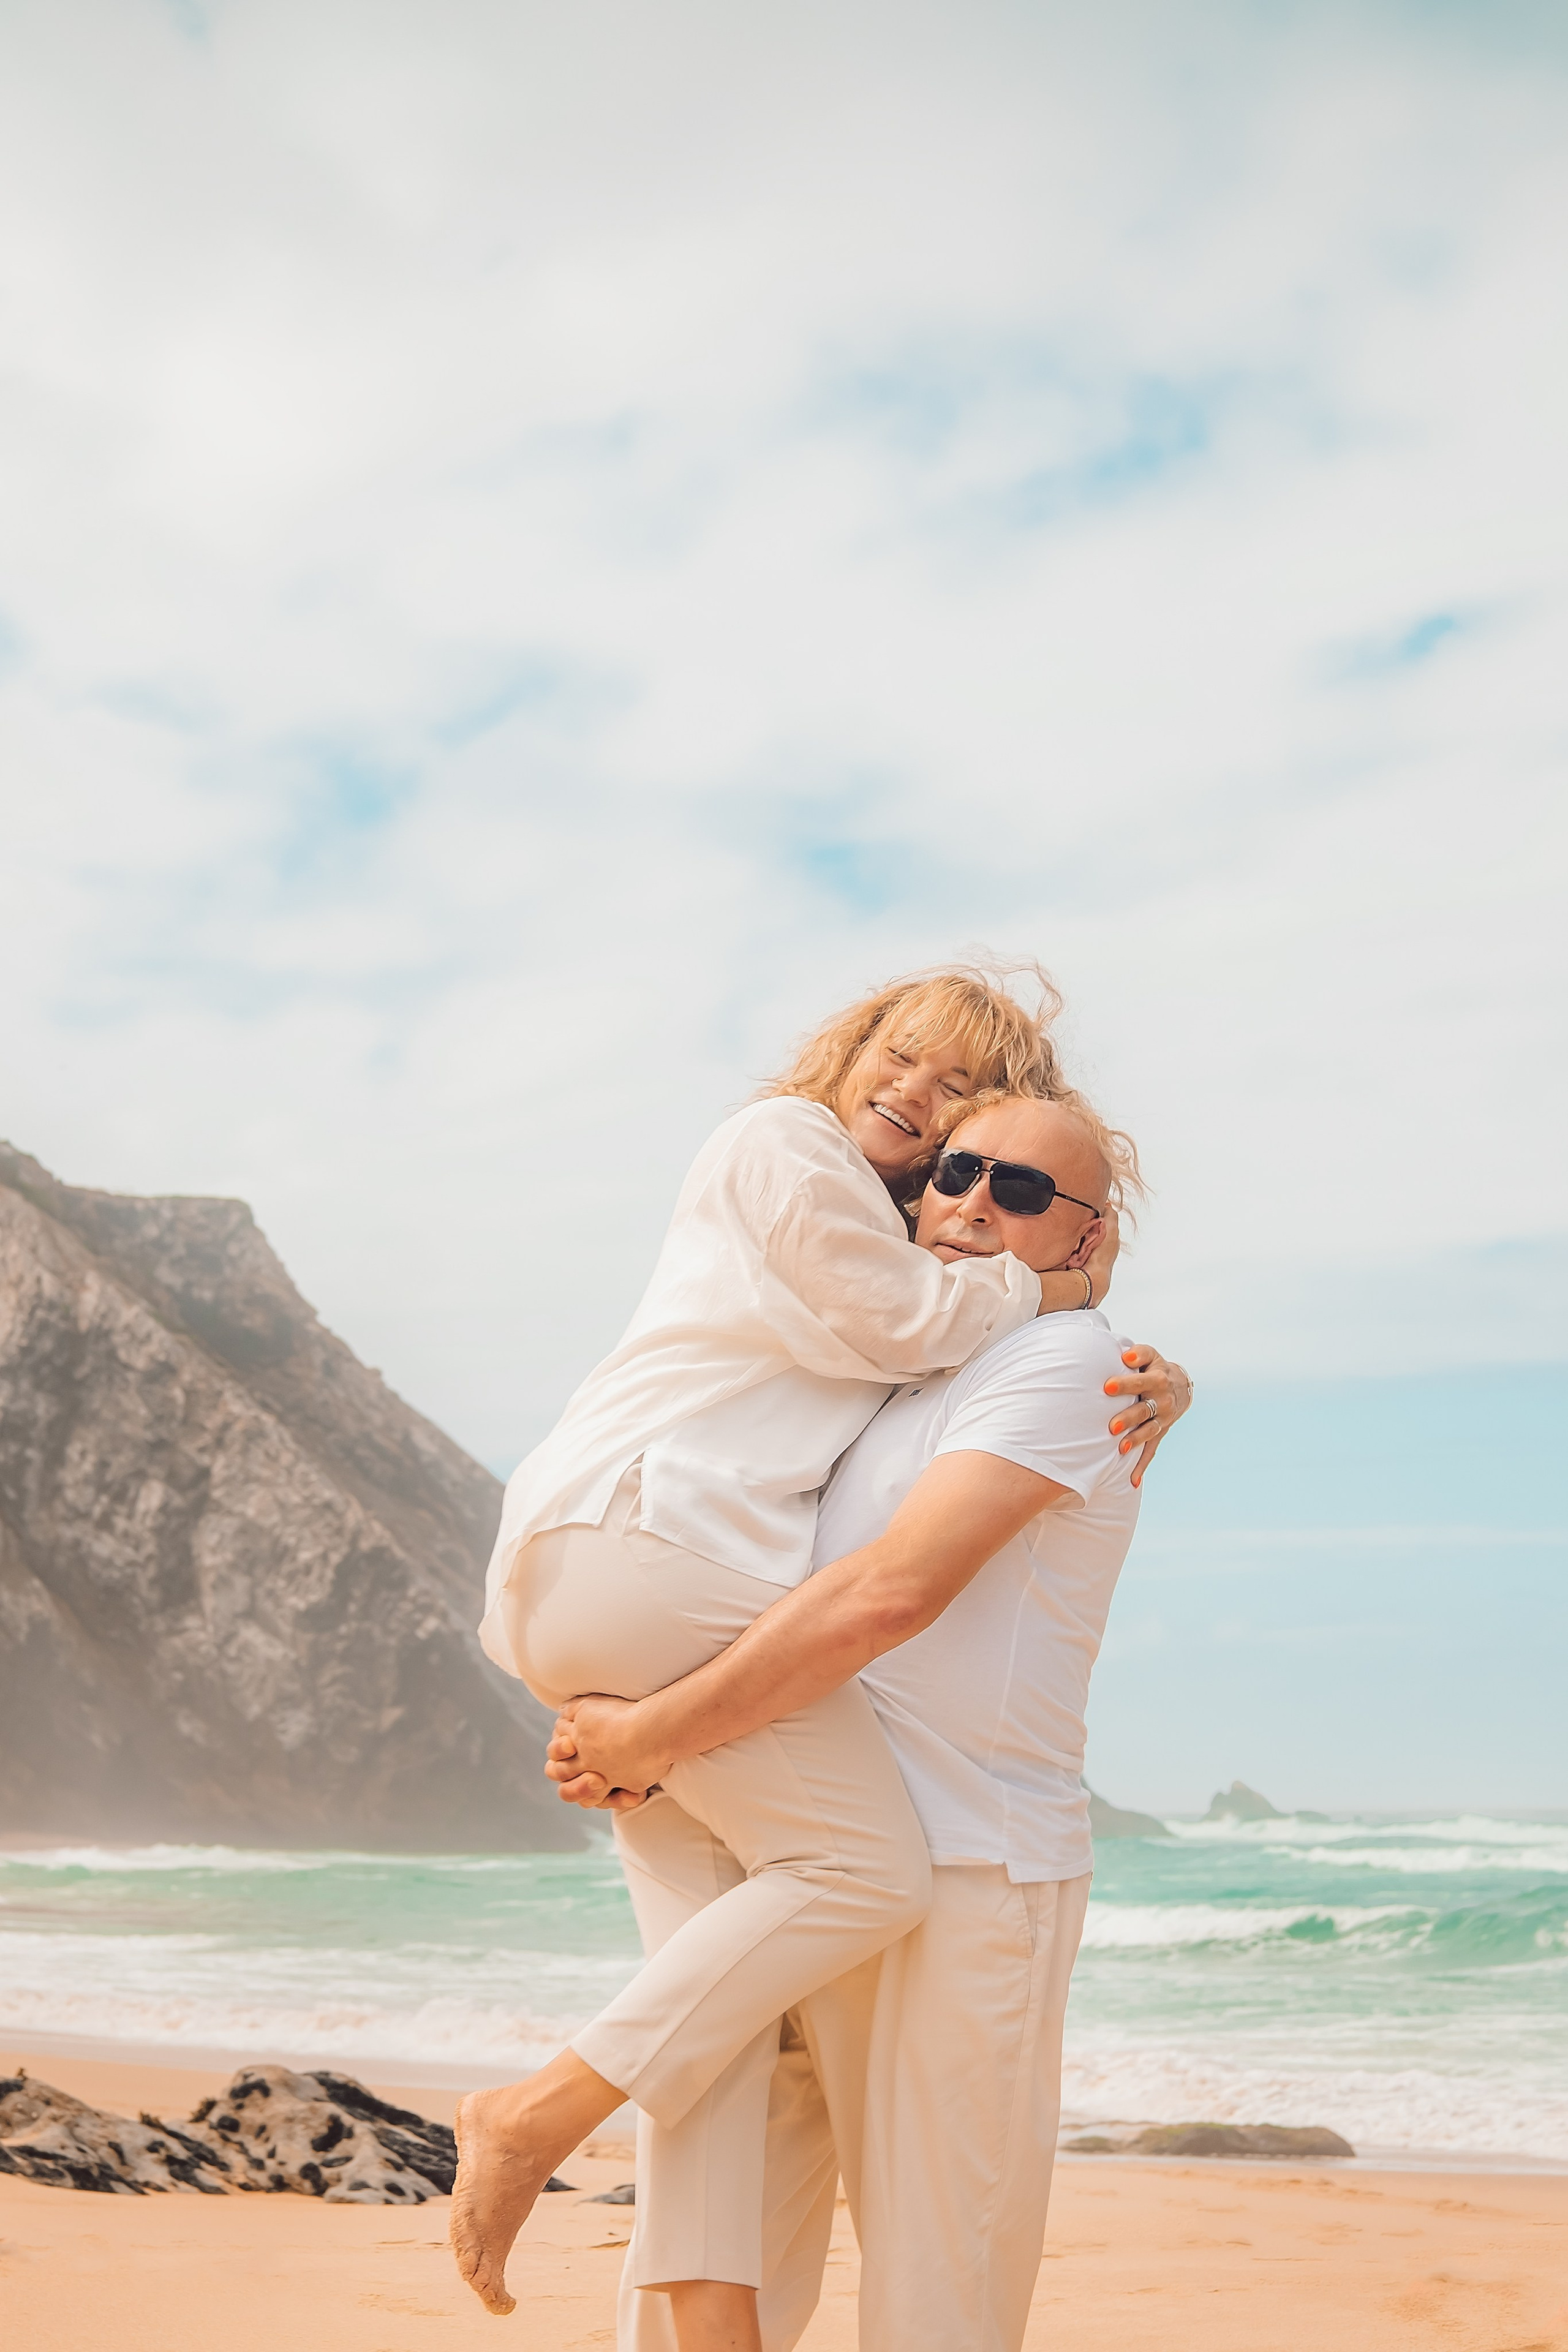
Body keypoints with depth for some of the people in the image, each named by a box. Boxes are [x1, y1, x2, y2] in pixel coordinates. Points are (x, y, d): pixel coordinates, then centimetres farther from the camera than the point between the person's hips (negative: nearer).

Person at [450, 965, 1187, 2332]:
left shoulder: (905, 1240, 31)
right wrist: (1052, 1287, 8)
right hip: (646, 1538, -10)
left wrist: (1155, 1384, 11)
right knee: (868, 1870, -15)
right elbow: (885, 1320, -5)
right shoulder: (783, 1140, 4)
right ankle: (538, 2120, -16)